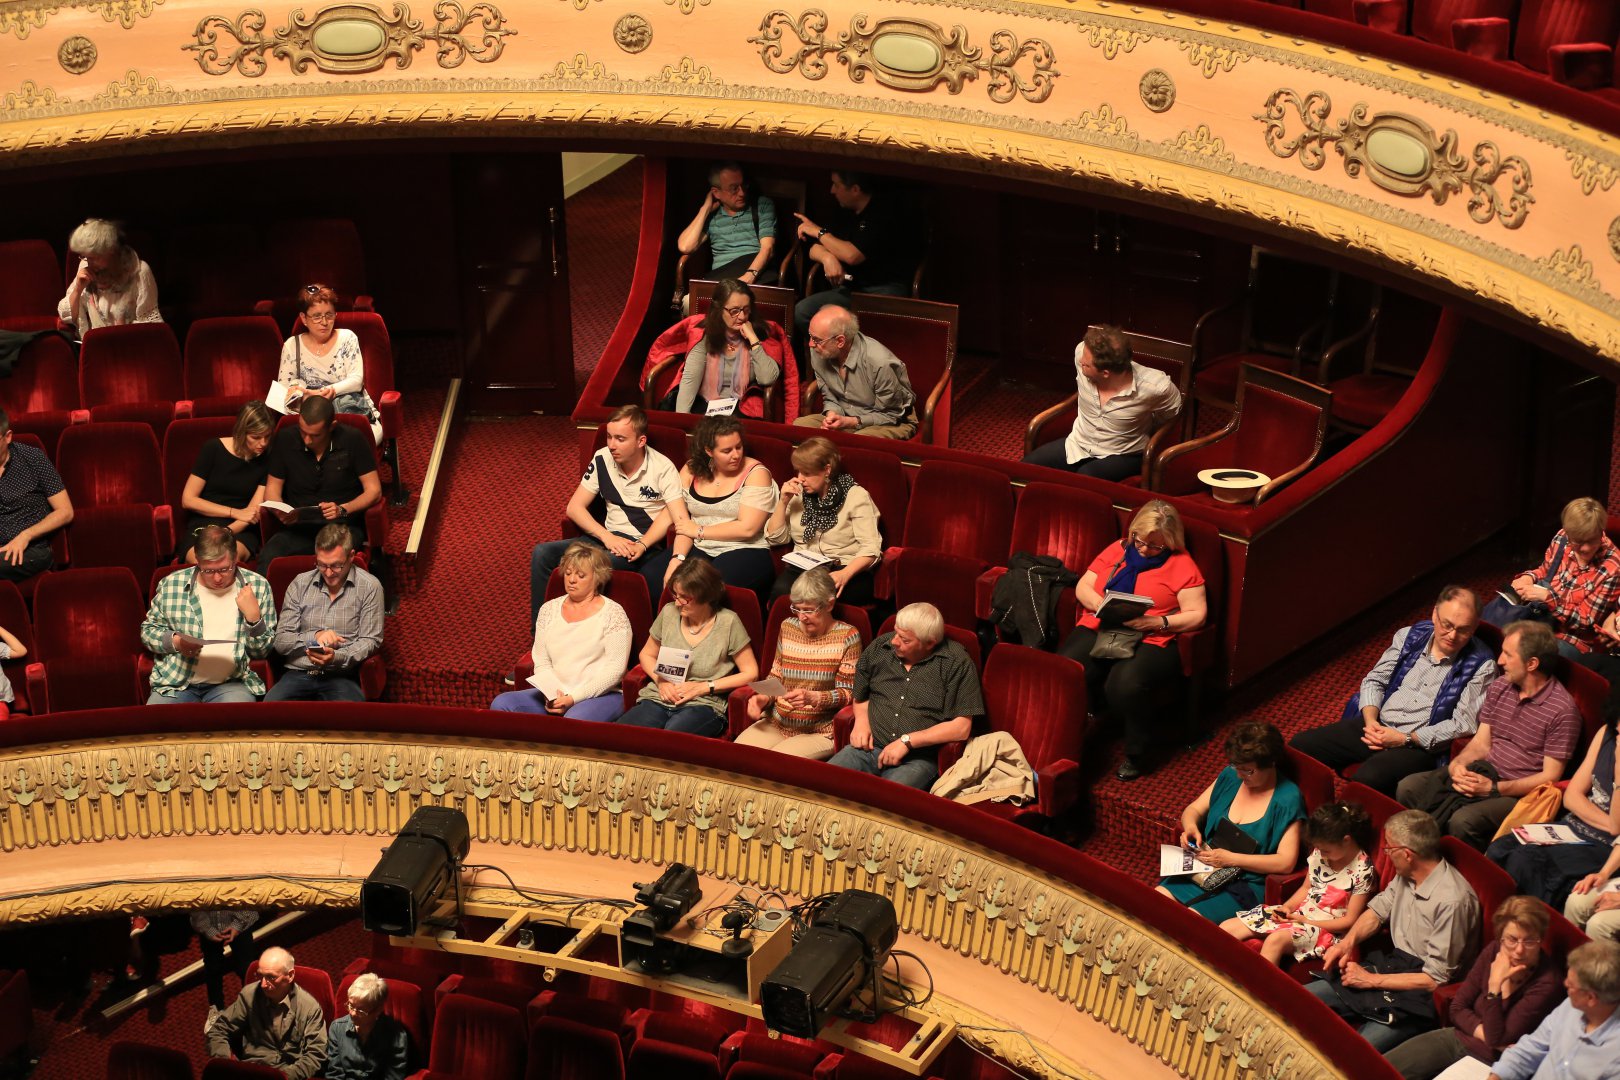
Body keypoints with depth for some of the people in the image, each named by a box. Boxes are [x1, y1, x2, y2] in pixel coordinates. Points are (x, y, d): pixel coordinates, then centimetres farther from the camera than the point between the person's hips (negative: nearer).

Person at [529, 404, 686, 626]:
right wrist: (607, 537, -13)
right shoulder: (602, 459, 4)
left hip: (647, 546, -5)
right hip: (608, 538, 5)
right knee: (542, 554, -15)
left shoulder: (662, 468, -9)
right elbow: (574, 507, 4)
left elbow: (681, 520, -18)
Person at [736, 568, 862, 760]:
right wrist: (764, 697, -2)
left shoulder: (847, 636, -5)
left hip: (819, 732, -5)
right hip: (776, 723, 5)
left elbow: (848, 693, -6)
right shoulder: (788, 628, 9)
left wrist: (813, 698, -22)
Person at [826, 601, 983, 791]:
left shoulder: (956, 663, -5)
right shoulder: (879, 647, 10)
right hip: (869, 747, 5)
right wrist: (861, 720, 5)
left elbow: (961, 727, -10)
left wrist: (907, 741, -13)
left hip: (917, 758, -5)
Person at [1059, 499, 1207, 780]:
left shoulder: (1181, 565, 3)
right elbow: (1082, 587, 16)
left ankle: (1137, 754, -10)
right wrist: (1100, 605, -6)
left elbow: (1197, 615, -3)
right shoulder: (1117, 550, 17)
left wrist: (1157, 622, -17)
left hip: (1150, 641, -4)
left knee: (1125, 684, -35)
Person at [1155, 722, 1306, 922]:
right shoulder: (1230, 776, 6)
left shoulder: (1287, 798, -11)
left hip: (1246, 885, -6)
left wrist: (1231, 859, -19)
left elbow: (1286, 862, -16)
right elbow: (1193, 809, 17)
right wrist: (1190, 827, -8)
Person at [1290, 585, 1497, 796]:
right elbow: (1374, 681, 13)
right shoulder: (1409, 636, 8)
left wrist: (1405, 739, -15)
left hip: (1419, 746, -6)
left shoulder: (1481, 666, -6)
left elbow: (1463, 725, -11)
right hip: (1377, 726, 6)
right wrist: (1370, 721, -6)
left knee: (1369, 778, -36)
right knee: (1300, 746, -10)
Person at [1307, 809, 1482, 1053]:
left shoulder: (1452, 900, -23)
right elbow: (1377, 910, 21)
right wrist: (1348, 942, 0)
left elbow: (1435, 979, -20)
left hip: (1421, 995, -9)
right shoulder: (1406, 877, 3)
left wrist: (1372, 980, -14)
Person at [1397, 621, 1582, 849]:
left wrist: (1493, 788, -19)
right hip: (1481, 772, 7)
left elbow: (1550, 776, -12)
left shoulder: (1562, 710, -13)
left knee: (1463, 821, -35)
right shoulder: (1499, 688, 9)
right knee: (1408, 788, -14)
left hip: (1515, 793, -7)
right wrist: (1457, 764, -9)